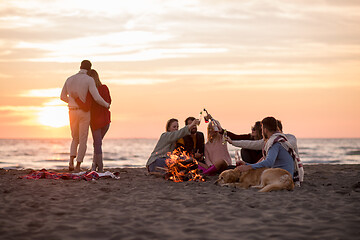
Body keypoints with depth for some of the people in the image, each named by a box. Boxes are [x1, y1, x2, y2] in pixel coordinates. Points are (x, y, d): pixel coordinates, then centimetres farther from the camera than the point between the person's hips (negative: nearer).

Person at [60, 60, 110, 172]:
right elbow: (97, 98, -18)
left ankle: (71, 162, -2)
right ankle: (78, 167, 0)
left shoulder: (69, 79, 6)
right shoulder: (89, 80, -10)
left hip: (72, 112, 4)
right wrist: (106, 105, 3)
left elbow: (63, 97, 17)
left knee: (75, 139, 19)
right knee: (83, 141, 4)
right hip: (84, 113, -4)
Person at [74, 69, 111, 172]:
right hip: (106, 120, 4)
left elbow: (86, 108, -26)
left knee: (97, 144, 7)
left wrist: (76, 98, -22)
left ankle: (100, 167, 6)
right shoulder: (105, 88, -3)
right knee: (97, 142, 18)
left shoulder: (90, 91, -19)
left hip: (95, 120, -4)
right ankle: (94, 164, 11)